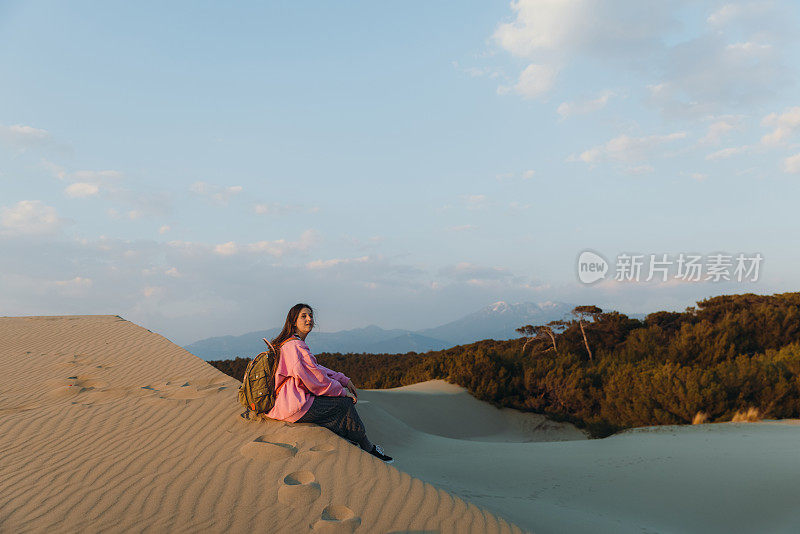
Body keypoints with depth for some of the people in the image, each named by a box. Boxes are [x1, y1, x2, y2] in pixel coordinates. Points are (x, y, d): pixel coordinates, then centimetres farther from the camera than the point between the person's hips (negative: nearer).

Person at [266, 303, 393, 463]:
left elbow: (316, 369, 19)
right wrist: (343, 392, -5)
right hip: (294, 407, -11)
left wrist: (344, 380, 11)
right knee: (344, 404, -4)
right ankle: (368, 448, 11)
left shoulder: (288, 343, 14)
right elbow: (316, 380, -19)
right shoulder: (295, 346, -20)